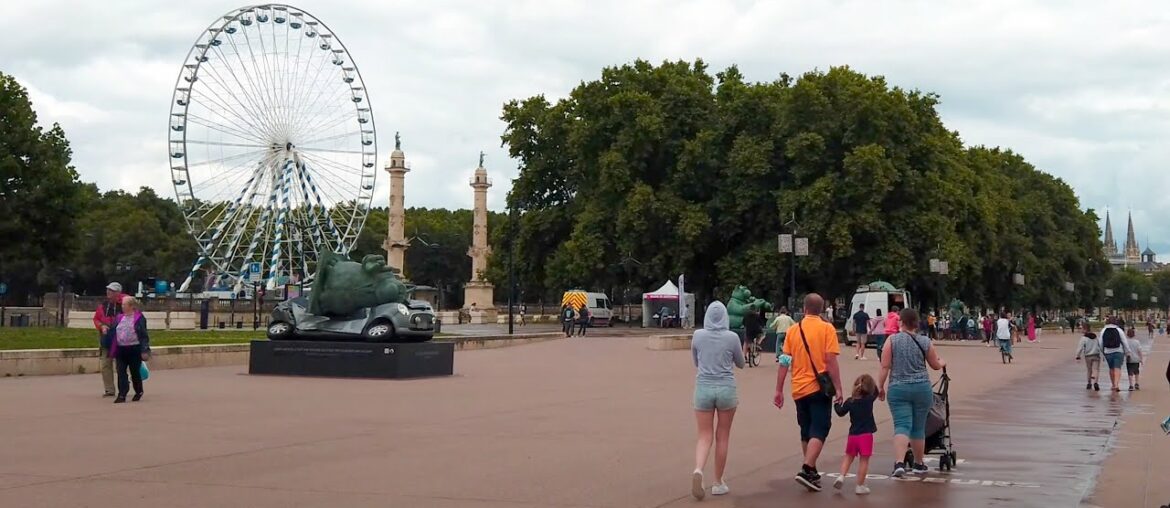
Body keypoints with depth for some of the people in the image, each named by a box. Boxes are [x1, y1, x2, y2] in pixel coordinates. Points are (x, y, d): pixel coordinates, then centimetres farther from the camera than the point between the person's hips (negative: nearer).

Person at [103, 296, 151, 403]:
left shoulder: (139, 318, -7)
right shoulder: (119, 318, 9)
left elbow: (144, 335, -9)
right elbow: (112, 332, 11)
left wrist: (145, 350, -15)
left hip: (134, 349, -4)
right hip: (121, 349, 4)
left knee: (135, 372, 9)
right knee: (121, 372, -3)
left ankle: (139, 392, 29)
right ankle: (122, 395, -4)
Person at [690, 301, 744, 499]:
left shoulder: (698, 336, -3)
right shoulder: (732, 337, -7)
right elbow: (740, 363, 10)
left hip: (703, 388, 1)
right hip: (726, 388, -1)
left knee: (705, 436, 7)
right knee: (722, 437, 10)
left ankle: (698, 470, -20)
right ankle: (718, 483, 16)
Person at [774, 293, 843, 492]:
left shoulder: (793, 330, 5)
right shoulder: (827, 329, -6)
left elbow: (784, 362, 4)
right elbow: (830, 360, -13)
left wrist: (779, 390, 8)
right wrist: (838, 388, -9)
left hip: (799, 389, 4)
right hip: (819, 387, -4)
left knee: (806, 431, 16)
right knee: (819, 431, -2)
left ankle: (811, 471, 23)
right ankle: (806, 470, -17)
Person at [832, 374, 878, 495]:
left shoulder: (850, 401, 0)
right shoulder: (869, 399, -7)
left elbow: (840, 412, 11)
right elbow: (876, 391, 11)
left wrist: (836, 404, 28)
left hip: (852, 435, 3)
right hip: (866, 435, -3)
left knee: (849, 456, 20)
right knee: (864, 460, 2)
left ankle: (842, 476, 4)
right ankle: (860, 486, 3)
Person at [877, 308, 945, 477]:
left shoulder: (892, 340, -4)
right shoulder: (925, 342, 1)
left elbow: (885, 366, -7)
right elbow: (936, 365, 13)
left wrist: (881, 386, 2)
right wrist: (942, 363, 35)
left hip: (898, 389, -1)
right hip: (922, 388, 2)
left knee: (902, 425, -6)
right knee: (918, 428, 14)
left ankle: (899, 463, -25)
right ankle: (918, 464, 28)